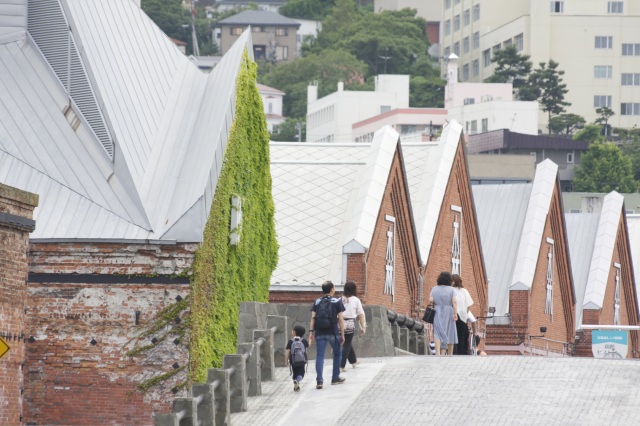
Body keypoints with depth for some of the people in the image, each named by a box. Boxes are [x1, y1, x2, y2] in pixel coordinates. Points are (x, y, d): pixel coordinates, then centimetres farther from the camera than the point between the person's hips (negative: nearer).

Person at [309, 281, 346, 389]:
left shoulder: (317, 302, 9)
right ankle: (335, 378, 22)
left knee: (320, 356, 0)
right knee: (337, 354, 18)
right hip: (333, 333, -2)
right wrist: (342, 334, 2)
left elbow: (313, 318, 1)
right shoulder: (337, 302, 1)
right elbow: (340, 319, -2)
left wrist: (311, 332, 2)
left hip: (320, 333, 2)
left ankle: (319, 381, -11)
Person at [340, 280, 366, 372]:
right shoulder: (356, 300, 0)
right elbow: (361, 314, 0)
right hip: (350, 324, -3)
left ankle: (353, 361, 37)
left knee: (348, 343, 21)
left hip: (340, 323, 3)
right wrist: (362, 327, 5)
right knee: (347, 345, 2)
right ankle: (341, 365, -4)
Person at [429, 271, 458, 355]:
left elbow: (430, 300, -5)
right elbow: (454, 301, -12)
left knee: (438, 333, -4)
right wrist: (455, 313, -16)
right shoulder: (451, 289, -2)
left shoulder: (434, 289, 3)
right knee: (450, 333, 10)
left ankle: (438, 353, -21)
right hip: (448, 312, -1)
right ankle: (450, 354, 16)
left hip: (437, 313, 1)